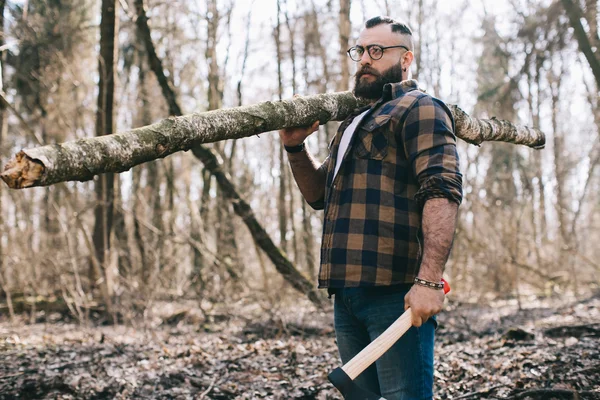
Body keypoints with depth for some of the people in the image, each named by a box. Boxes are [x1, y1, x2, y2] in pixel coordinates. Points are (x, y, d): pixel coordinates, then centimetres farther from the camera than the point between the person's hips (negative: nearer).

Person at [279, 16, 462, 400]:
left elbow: (442, 193, -16)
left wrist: (429, 280, -26)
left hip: (396, 292, -9)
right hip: (348, 292, 9)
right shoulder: (355, 121, 26)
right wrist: (296, 148, 11)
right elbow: (319, 194, 29)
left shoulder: (419, 109, -2)